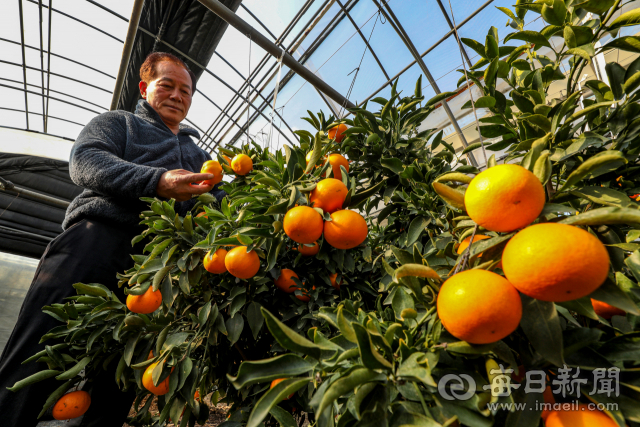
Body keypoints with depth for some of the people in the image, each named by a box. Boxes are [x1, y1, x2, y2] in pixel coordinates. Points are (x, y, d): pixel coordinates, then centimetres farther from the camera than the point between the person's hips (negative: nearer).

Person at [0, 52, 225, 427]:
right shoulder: (119, 122, 21)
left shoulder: (199, 154, 31)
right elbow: (85, 160, 1)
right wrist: (156, 181, -15)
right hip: (98, 238, -2)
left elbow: (221, 200, 20)